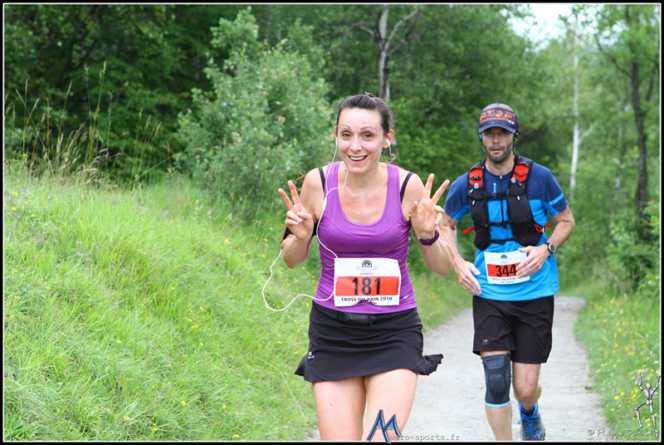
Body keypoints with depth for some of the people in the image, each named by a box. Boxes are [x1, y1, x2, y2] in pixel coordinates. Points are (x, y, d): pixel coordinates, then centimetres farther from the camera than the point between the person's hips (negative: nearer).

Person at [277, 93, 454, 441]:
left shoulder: (408, 186, -7)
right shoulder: (318, 182, -5)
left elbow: (442, 268, 1)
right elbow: (292, 260, 7)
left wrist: (428, 235, -18)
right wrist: (300, 235, -14)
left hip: (394, 332, -1)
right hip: (332, 331, 1)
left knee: (381, 437, -15)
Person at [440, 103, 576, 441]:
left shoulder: (539, 178, -6)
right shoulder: (466, 184, -2)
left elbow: (566, 220, 8)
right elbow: (445, 224, 16)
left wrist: (545, 249, -11)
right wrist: (458, 263, -1)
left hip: (534, 294, -1)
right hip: (489, 294, 1)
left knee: (525, 388, 2)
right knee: (496, 380, -13)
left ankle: (530, 413, 39)